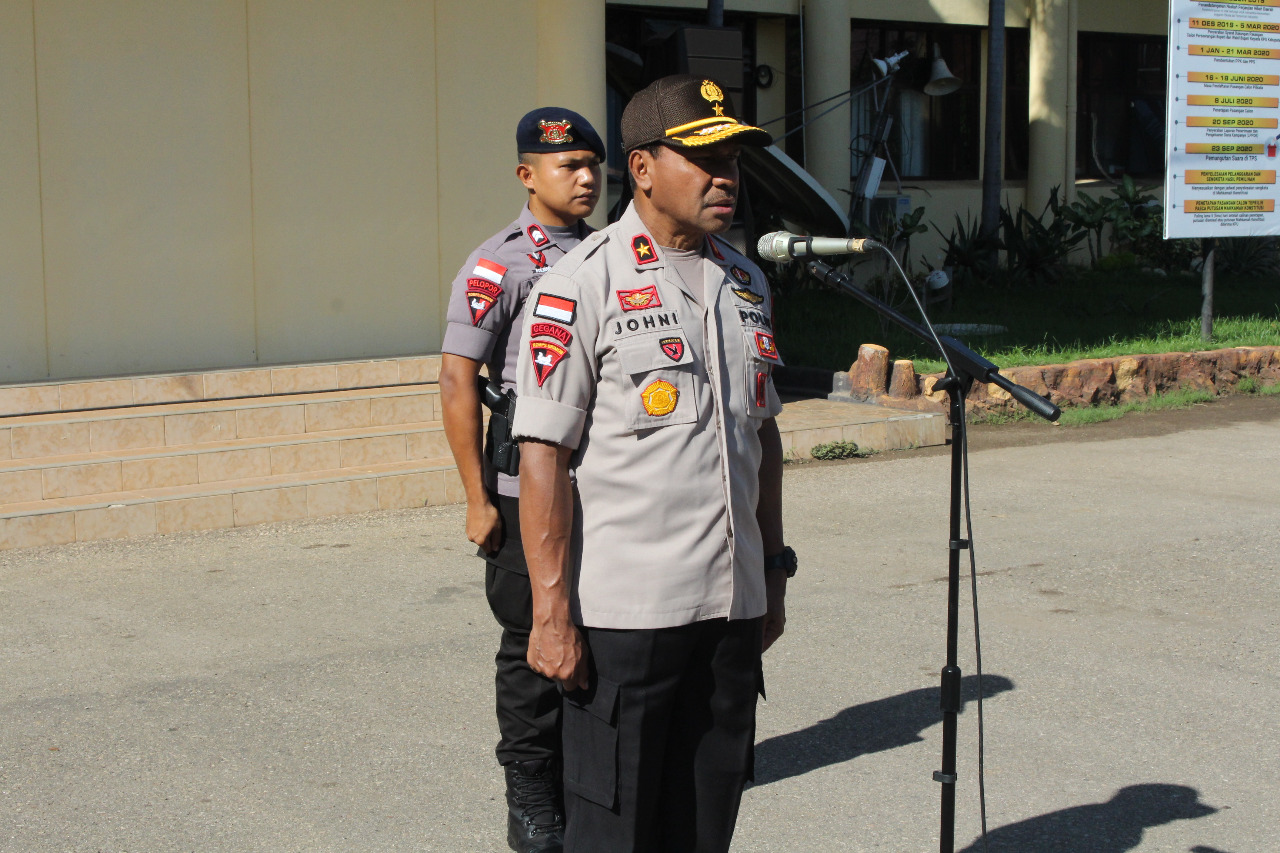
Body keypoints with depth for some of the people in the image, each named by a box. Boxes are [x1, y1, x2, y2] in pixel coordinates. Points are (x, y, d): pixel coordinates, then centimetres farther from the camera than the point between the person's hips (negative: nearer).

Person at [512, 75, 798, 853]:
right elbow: (544, 454, -12)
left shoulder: (746, 283, 12)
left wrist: (772, 574, 18)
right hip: (624, 611, -6)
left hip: (733, 609, 7)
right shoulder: (581, 284, -9)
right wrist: (552, 613, -16)